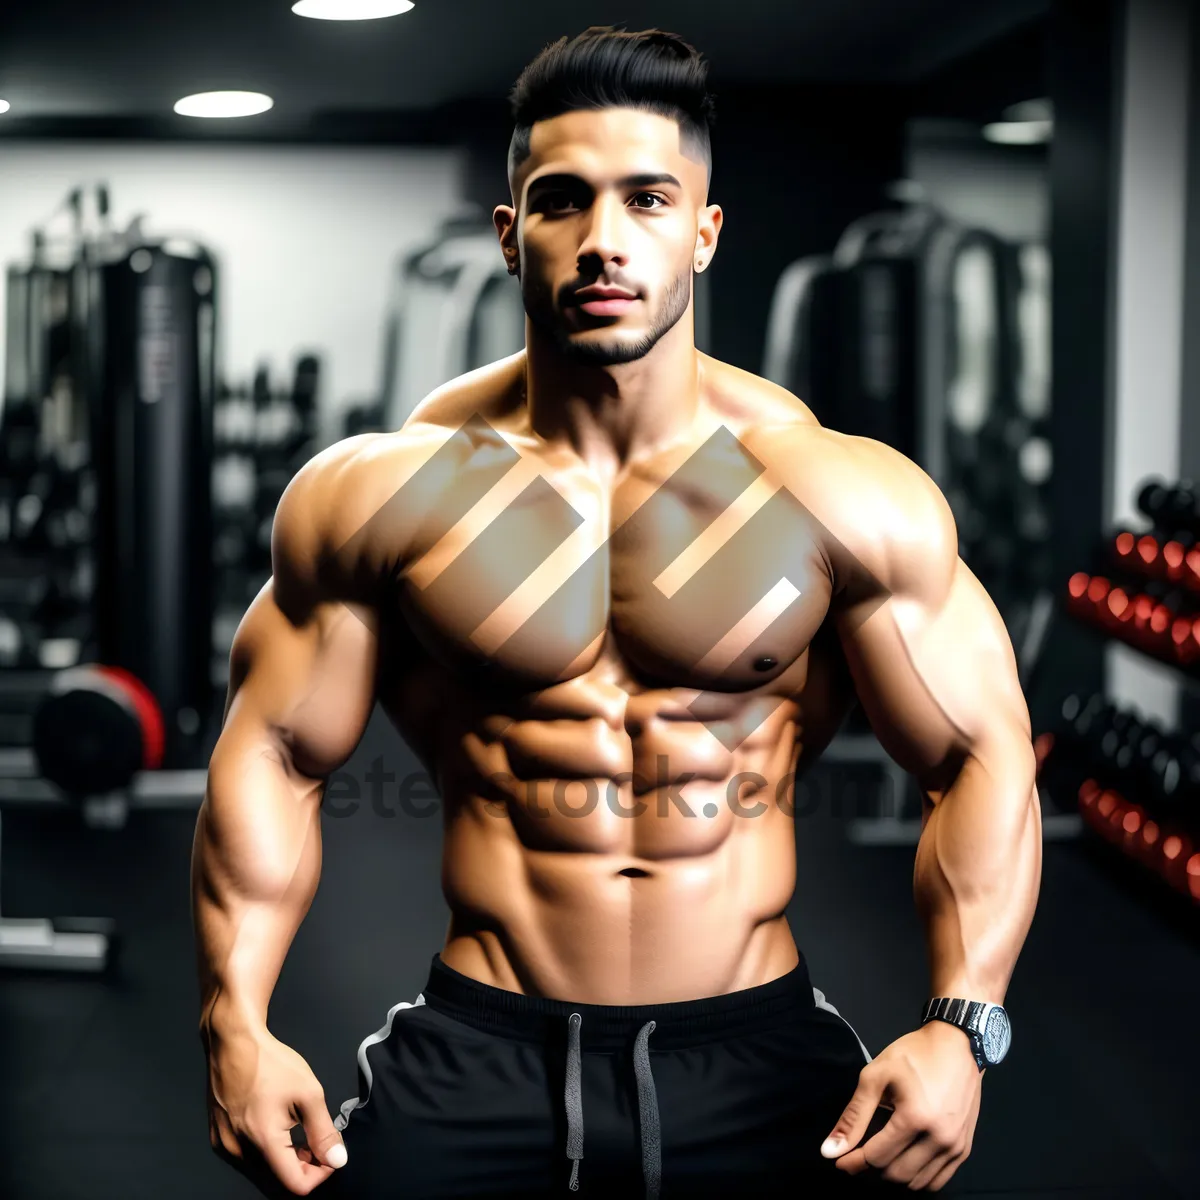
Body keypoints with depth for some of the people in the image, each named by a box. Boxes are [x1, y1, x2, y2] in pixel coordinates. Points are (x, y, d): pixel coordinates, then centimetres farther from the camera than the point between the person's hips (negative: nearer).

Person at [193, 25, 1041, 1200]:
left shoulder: (846, 496, -3)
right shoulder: (381, 495, -2)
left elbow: (980, 756, -1)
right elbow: (274, 756, 2)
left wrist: (961, 1027, -14)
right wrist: (236, 1025, -9)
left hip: (755, 1058, 0)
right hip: (477, 1056, 0)